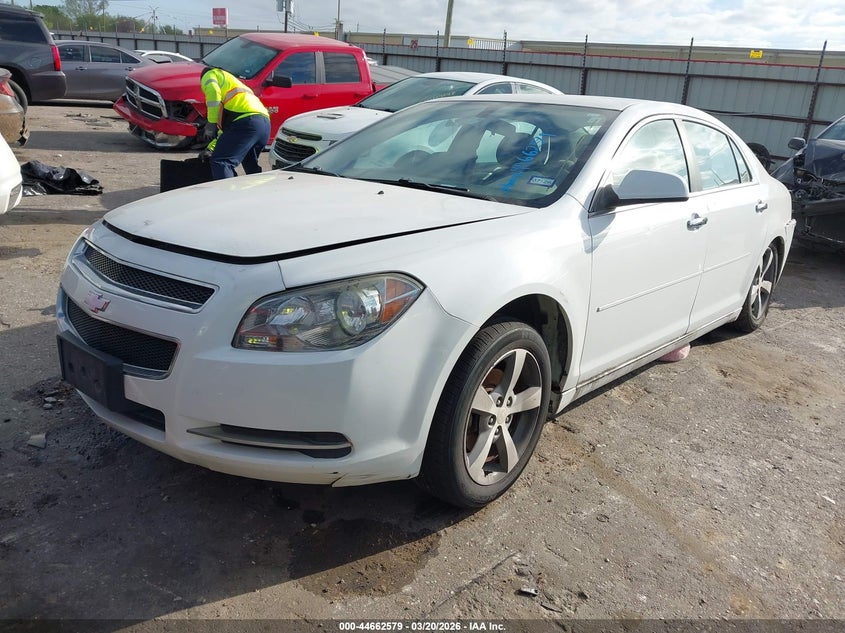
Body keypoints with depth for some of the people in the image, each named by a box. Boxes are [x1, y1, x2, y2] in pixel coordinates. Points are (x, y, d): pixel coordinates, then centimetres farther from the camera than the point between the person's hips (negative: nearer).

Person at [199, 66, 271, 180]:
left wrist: (211, 124, -8)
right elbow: (226, 129, 44)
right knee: (251, 168, 25)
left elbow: (213, 92, -8)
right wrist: (210, 149, 44)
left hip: (246, 121, -9)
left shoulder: (209, 75, 20)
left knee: (220, 162, -15)